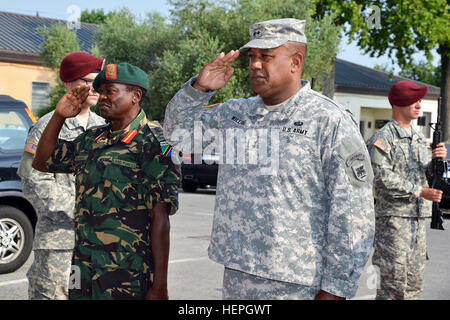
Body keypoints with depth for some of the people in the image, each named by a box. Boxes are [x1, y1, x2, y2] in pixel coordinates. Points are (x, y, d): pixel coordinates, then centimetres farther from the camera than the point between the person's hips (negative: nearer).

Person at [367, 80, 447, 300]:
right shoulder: (383, 138, -7)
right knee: (394, 280, -8)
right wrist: (419, 191, -20)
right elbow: (383, 177, -17)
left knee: (414, 281, 12)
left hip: (418, 217, 8)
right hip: (393, 217, -8)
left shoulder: (418, 137, 17)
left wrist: (439, 159, -3)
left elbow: (427, 174, 17)